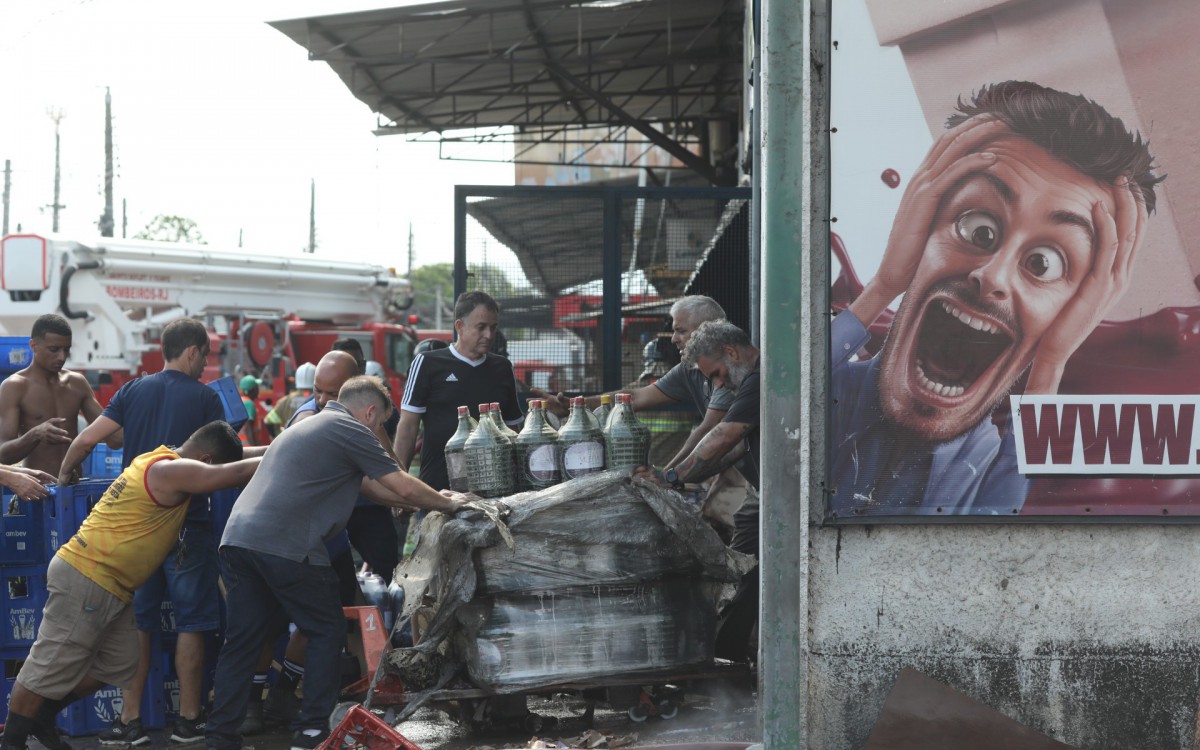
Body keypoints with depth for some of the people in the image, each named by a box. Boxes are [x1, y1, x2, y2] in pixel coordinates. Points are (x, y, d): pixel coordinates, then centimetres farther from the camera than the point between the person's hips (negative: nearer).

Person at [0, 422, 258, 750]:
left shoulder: (157, 461, 15)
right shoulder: (171, 471, -17)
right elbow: (235, 473, -18)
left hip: (109, 587, 10)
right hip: (86, 579, -10)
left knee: (118, 664, 12)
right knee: (49, 669, -1)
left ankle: (41, 718, 24)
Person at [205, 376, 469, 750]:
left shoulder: (309, 426, 30)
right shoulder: (350, 431, 1)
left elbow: (373, 488, 33)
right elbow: (403, 488, 1)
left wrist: (432, 500, 34)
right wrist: (447, 504, 18)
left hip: (237, 535, 9)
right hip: (286, 545, -8)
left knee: (242, 640, 12)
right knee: (327, 632, 6)